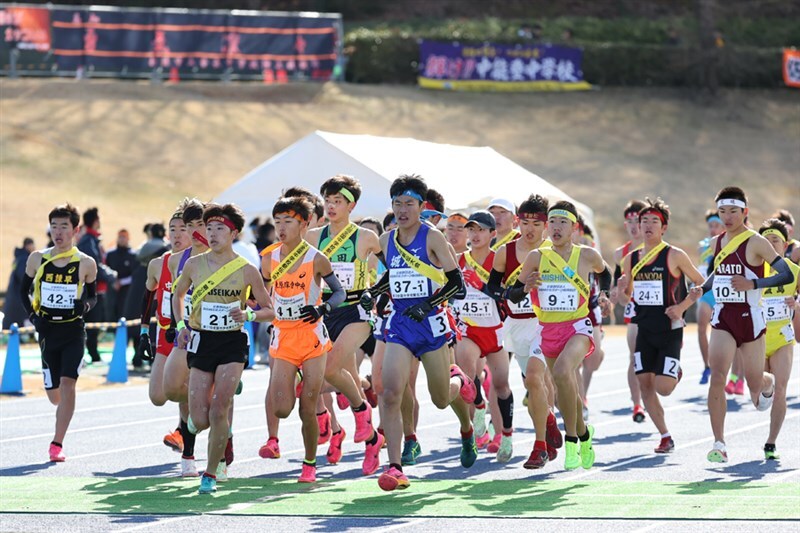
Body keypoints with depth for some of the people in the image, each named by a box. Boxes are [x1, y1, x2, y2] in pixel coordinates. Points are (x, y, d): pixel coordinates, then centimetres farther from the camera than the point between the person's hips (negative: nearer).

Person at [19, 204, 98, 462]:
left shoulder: (86, 263, -3)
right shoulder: (37, 259, 1)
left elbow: (93, 295, 10)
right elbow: (24, 290, 13)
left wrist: (85, 304, -12)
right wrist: (33, 316, 0)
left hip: (74, 331, -2)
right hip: (48, 332, 2)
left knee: (67, 382, -19)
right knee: (54, 396, 7)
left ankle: (57, 444, -17)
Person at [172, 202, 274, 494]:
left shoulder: (247, 271, -4)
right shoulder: (194, 265, 1)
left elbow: (270, 311, 3)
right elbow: (178, 294, 21)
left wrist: (248, 314, -16)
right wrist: (180, 325, 8)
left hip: (232, 342, -2)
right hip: (201, 342, 2)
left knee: (218, 412, -12)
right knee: (200, 421, -3)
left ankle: (211, 473, 2)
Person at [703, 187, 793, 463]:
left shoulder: (756, 242, -10)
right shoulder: (716, 243, 7)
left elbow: (786, 275, -14)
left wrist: (752, 284, -25)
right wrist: (702, 288, 9)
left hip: (750, 318, -3)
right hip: (723, 318, 3)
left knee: (755, 384, 10)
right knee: (717, 376, -17)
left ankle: (768, 382, 51)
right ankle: (719, 445, -17)